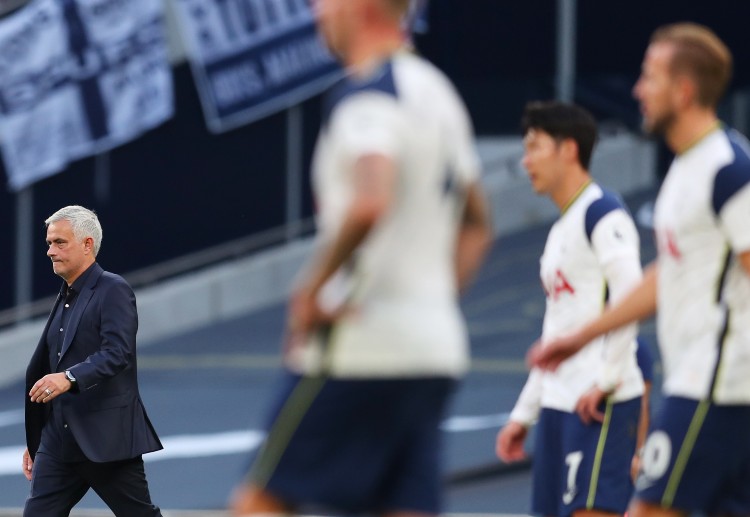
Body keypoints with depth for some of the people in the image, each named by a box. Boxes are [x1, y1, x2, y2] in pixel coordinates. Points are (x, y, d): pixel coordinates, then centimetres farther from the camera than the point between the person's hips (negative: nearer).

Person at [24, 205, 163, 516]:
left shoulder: (113, 290, -9)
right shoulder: (66, 298, 18)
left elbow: (118, 353, -23)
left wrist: (69, 378, -38)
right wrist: (34, 440, 20)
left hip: (107, 438, -8)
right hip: (60, 439, 8)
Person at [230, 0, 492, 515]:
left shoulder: (367, 93, -12)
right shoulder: (438, 91, 18)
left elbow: (370, 203, -30)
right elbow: (477, 229, 26)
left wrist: (313, 286, -19)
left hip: (360, 348, -9)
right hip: (436, 347, 9)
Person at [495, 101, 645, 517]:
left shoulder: (602, 213, -8)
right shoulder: (560, 230, 21)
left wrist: (605, 379, -21)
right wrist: (524, 414, 23)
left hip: (601, 405, -9)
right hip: (558, 404, 9)